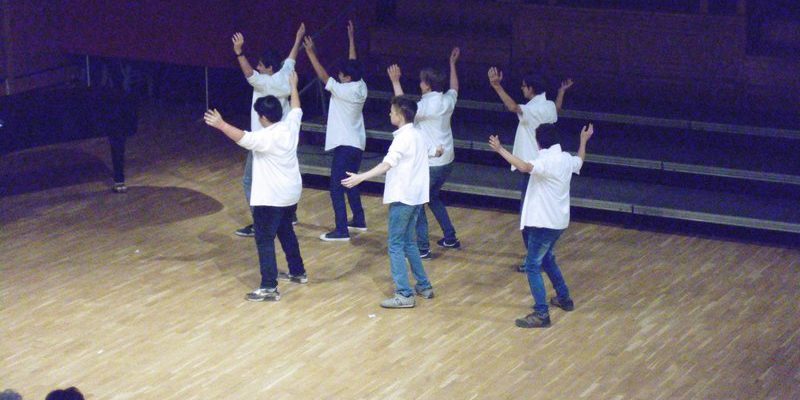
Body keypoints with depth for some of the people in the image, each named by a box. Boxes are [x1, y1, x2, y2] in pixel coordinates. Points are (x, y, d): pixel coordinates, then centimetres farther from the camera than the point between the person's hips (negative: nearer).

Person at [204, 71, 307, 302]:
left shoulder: (266, 137, -21)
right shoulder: (290, 126, 3)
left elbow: (242, 137, -36)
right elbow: (296, 109, 23)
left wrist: (221, 125, -39)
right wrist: (293, 87, 37)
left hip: (270, 198, -9)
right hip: (291, 194, 9)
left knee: (264, 240, -7)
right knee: (286, 232, 27)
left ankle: (269, 288, -11)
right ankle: (298, 272, 39)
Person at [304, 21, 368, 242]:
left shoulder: (344, 90, -18)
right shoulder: (361, 87, 2)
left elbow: (323, 76, -17)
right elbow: (353, 64, 14)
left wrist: (311, 53, -13)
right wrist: (351, 39, 20)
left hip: (345, 144, -9)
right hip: (357, 144, 9)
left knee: (336, 187, -7)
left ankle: (341, 230, -11)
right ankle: (359, 220, 30)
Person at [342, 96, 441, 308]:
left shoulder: (403, 138, -16)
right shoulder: (418, 135, 12)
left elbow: (387, 164, -29)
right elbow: (433, 151, 34)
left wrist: (360, 177, -38)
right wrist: (438, 151, 60)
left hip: (402, 198, -9)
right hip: (415, 196, 9)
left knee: (396, 245, -5)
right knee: (409, 242, 20)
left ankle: (404, 295, -8)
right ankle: (424, 286, 25)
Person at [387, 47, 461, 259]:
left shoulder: (427, 105, -20)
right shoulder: (448, 100, 5)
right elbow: (454, 88, 26)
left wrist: (395, 82, -20)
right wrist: (452, 63, 39)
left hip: (430, 163, -9)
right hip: (447, 160, 9)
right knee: (433, 197, 27)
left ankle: (422, 248, -4)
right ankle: (450, 238, 30)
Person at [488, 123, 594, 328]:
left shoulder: (546, 162, -21)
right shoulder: (567, 159, 6)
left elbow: (524, 167, -40)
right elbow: (580, 160, 31)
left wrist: (500, 149, -38)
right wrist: (584, 141, 48)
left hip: (544, 222, -9)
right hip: (558, 221, 9)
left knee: (532, 267, -6)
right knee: (547, 259, 28)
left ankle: (541, 314, -10)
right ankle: (564, 298, 40)